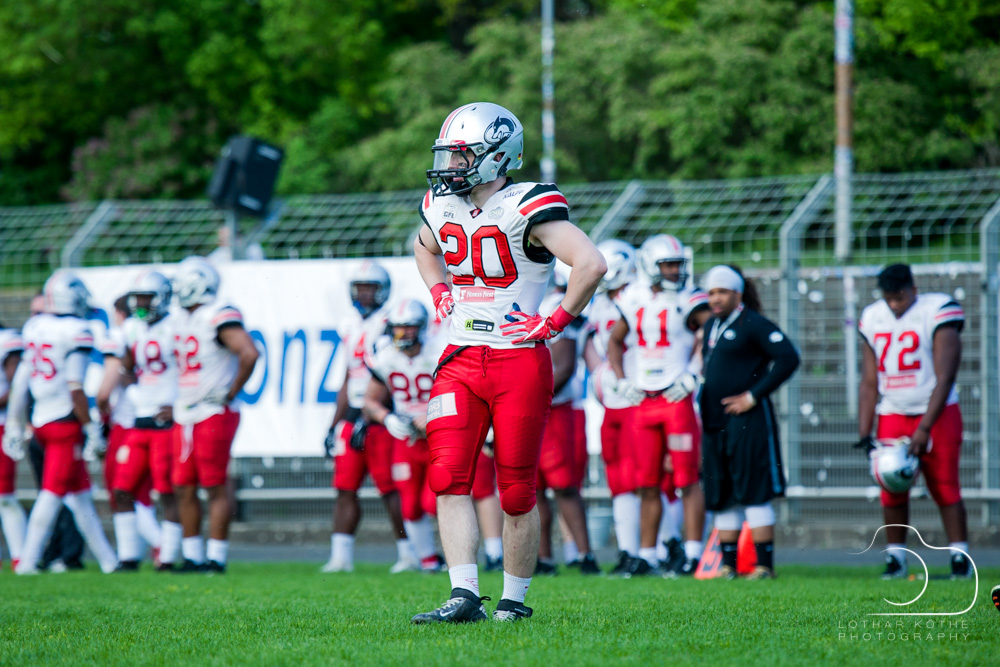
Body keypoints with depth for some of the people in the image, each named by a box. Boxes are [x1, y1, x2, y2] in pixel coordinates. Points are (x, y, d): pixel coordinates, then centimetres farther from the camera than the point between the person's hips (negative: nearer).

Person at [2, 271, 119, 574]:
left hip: (40, 420, 8)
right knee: (53, 490, -4)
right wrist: (92, 428, -11)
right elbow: (75, 388, -17)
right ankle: (28, 560, -6)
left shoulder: (35, 327, 8)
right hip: (66, 421, -8)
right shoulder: (76, 332, -13)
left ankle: (106, 558, 21)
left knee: (80, 493, 15)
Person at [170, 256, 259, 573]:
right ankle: (192, 556, 13)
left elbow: (250, 354, -25)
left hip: (214, 414, -9)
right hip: (186, 416, 9)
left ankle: (216, 557, -1)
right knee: (183, 487, 7)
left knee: (215, 487, -5)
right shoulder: (183, 318, 14)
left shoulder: (219, 316, -14)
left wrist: (231, 393, -18)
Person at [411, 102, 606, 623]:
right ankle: (464, 597, -14)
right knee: (448, 477, -10)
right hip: (461, 360, 6)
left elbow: (591, 264, -23)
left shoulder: (528, 208, -13)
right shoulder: (442, 207, 9)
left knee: (517, 491, 2)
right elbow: (424, 247, 34)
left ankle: (514, 599, 15)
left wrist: (555, 322, -17)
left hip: (520, 361, -6)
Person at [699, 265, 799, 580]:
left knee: (753, 494, -7)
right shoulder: (710, 327, 16)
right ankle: (727, 564, 16)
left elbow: (788, 358, -16)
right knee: (722, 497, 10)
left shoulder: (753, 324, -9)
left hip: (747, 423, -8)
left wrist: (754, 395, -15)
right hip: (715, 424, 8)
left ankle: (764, 564, -5)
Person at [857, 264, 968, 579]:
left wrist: (924, 429, -21)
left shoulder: (935, 313, -14)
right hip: (892, 416, 4)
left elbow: (944, 379, -16)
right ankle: (895, 558, 6)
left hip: (937, 413, -4)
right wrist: (864, 434, 0)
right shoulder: (874, 319, 3)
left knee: (945, 489, -7)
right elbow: (869, 384, 8)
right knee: (892, 490, -2)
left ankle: (960, 558, -1)